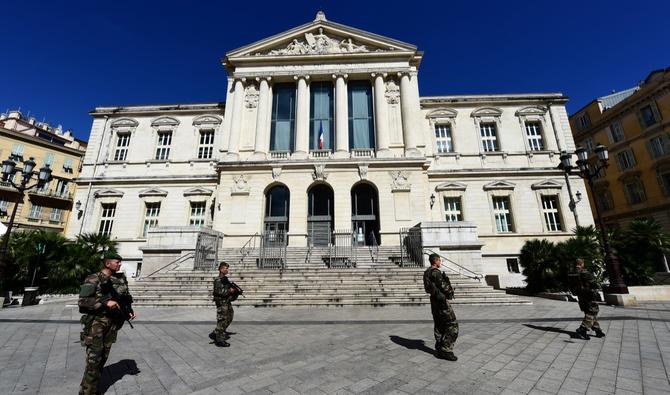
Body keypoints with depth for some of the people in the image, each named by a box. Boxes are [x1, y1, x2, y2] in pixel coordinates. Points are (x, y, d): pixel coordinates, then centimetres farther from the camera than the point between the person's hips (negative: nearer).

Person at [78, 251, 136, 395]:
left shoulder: (121, 278, 6)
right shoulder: (93, 279, -11)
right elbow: (82, 301, -18)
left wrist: (129, 311, 0)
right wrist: (105, 302, -26)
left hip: (112, 323, 6)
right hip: (96, 323, -6)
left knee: (103, 357, 14)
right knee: (94, 359, -4)